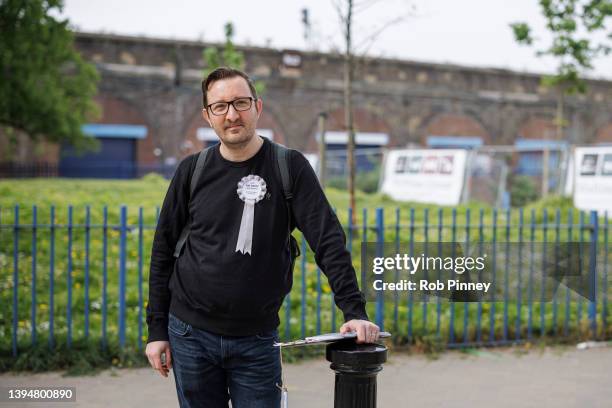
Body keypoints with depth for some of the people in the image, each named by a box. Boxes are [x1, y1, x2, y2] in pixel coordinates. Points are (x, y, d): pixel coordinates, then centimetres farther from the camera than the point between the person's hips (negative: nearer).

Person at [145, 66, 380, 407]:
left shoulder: (289, 168, -4)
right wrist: (157, 329, 5)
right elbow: (164, 252, 7)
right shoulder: (193, 171, 2)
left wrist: (355, 311, -18)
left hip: (257, 341, -1)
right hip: (191, 335, 2)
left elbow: (328, 241, -8)